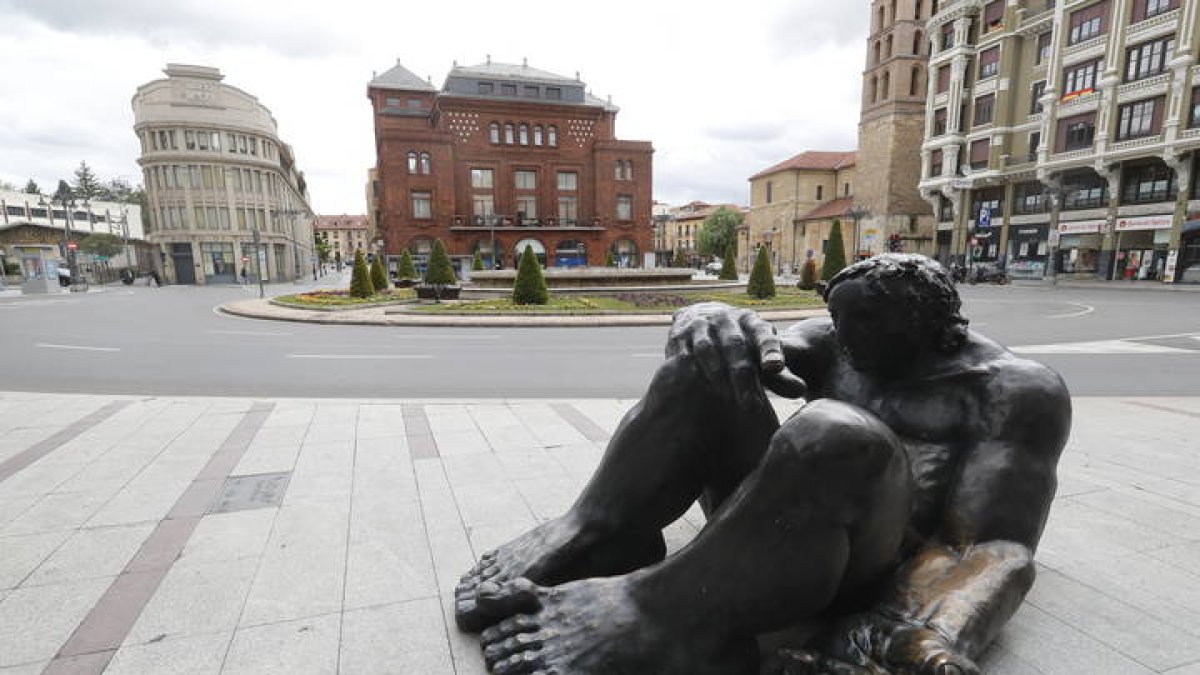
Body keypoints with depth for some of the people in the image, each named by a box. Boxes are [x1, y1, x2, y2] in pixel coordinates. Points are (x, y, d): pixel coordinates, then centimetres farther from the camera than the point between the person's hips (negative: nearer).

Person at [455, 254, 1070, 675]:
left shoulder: (1016, 389, 1)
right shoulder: (838, 345, 15)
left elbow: (1000, 547, -12)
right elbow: (769, 351, -3)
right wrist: (706, 323, -28)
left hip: (866, 563, -4)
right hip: (771, 519, 5)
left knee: (834, 436, -37)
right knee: (713, 350, -17)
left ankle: (662, 612, -28)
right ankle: (594, 536, -21)